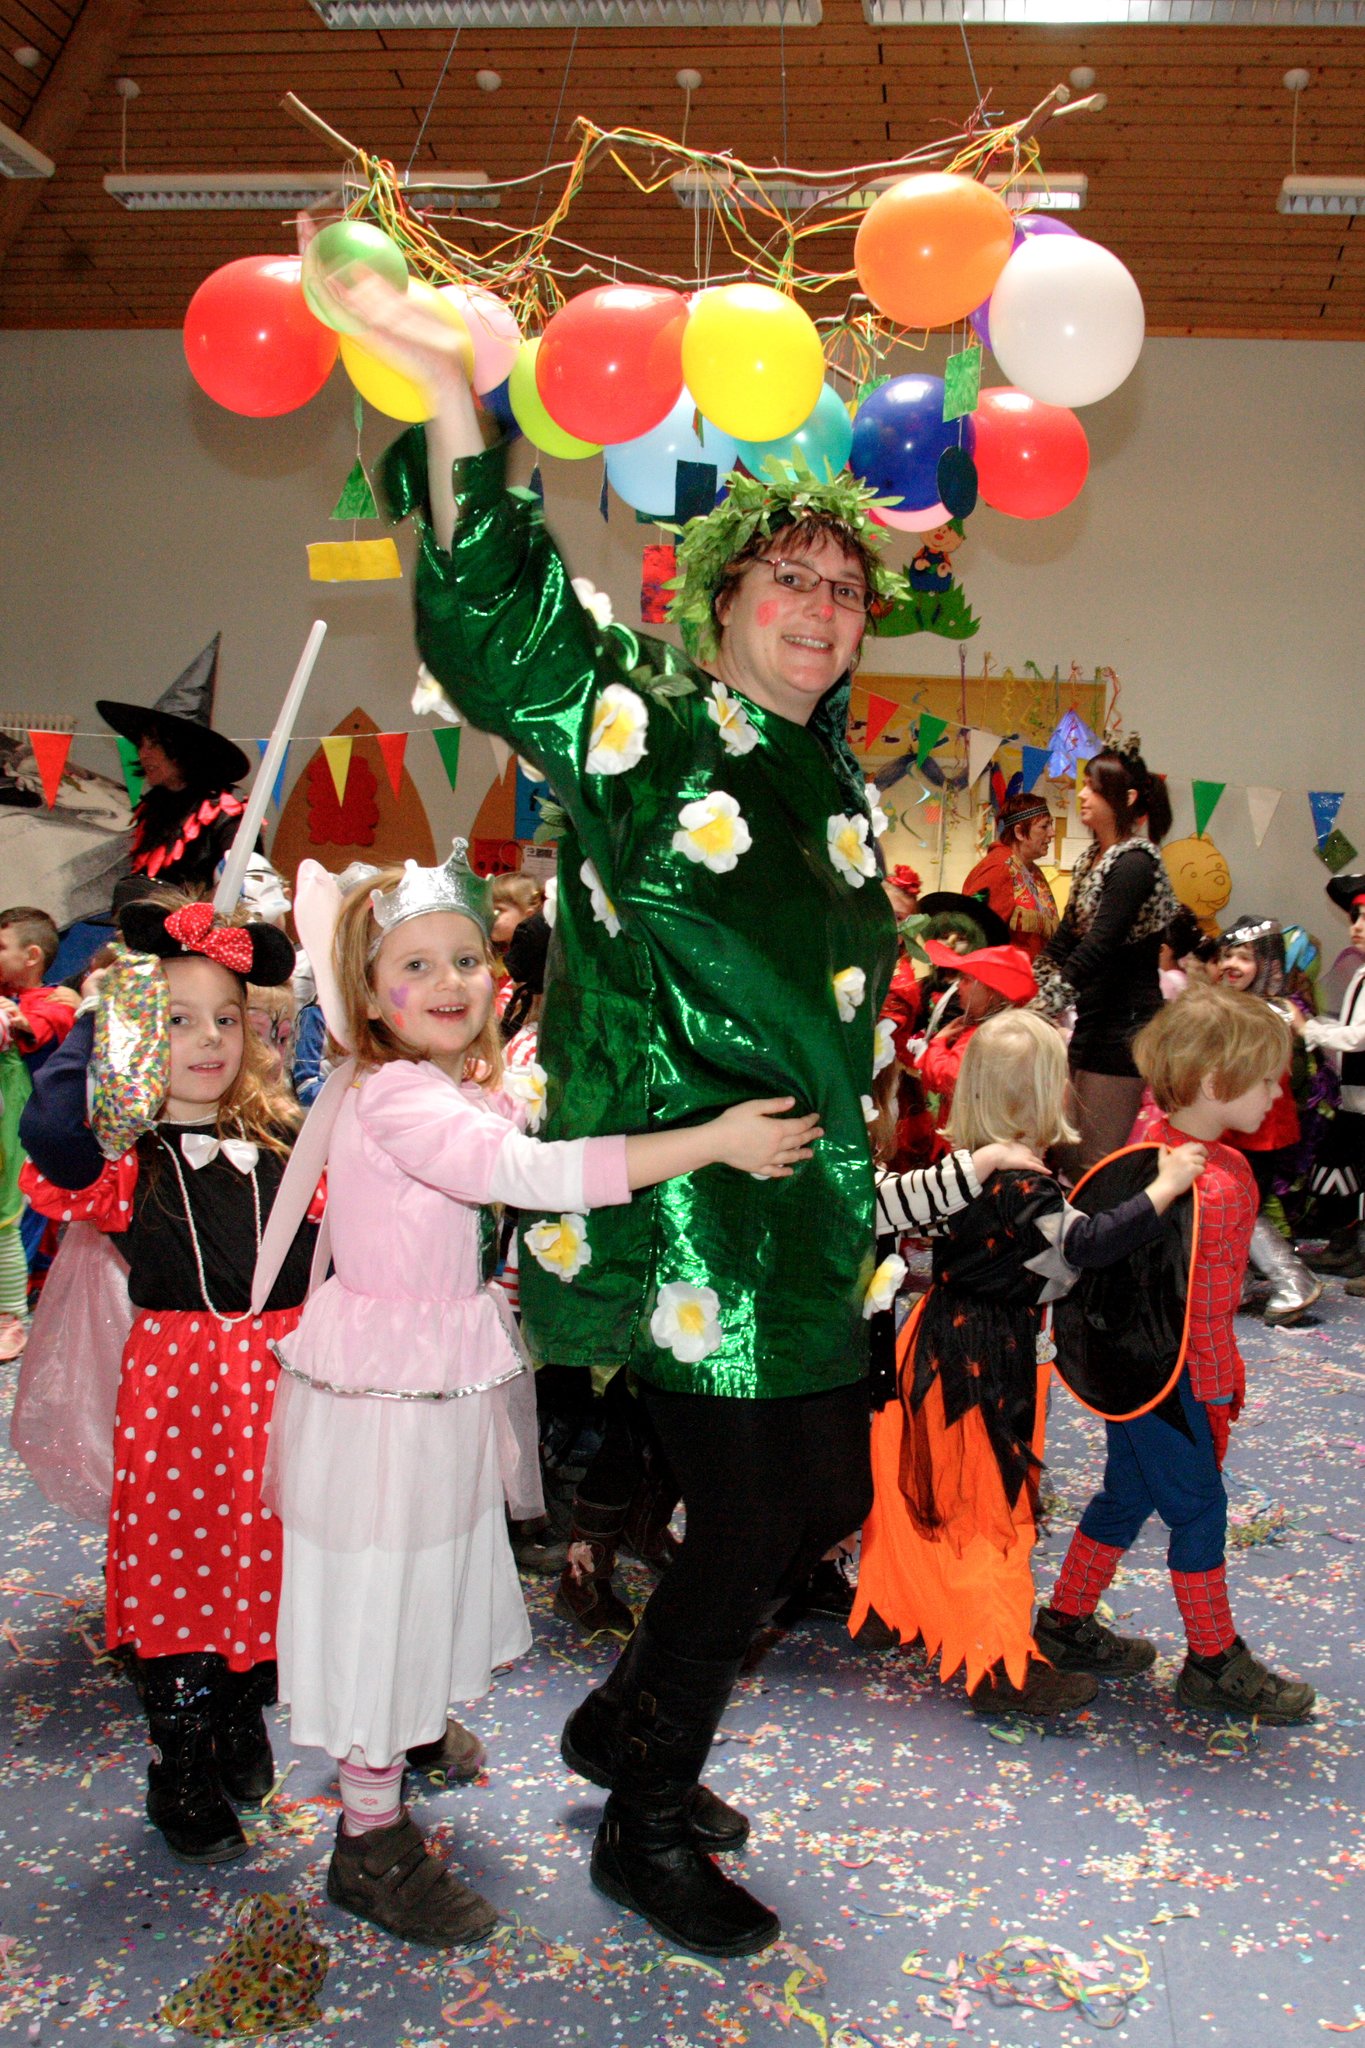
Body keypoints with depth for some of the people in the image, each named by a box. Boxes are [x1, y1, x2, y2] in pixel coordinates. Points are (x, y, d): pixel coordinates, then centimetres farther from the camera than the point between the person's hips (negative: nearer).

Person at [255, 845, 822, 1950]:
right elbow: (526, 1171, -37)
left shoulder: (472, 1092, 6)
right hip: (384, 1385, -9)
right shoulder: (392, 1096, -25)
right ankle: (372, 1837, 15)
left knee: (436, 1564, 25)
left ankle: (409, 1724, 49)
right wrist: (714, 1141, -38)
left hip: (449, 1381, 9)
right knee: (381, 1581, 2)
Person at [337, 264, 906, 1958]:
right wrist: (451, 405, -36)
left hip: (812, 1219, 8)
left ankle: (626, 1723, 40)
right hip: (686, 1220, -8)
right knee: (746, 1524, 2)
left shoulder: (835, 776, 10)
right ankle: (642, 1834, 26)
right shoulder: (638, 732, -11)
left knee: (828, 1496, 18)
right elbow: (496, 628, -25)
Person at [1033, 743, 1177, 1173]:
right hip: (1093, 1021, 9)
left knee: (1096, 1161, -7)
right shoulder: (1093, 859, 13)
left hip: (1124, 1025, -9)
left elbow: (1098, 948, -24)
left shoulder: (1135, 864, -15)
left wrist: (1042, 1008, -26)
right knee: (1066, 1152, 11)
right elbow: (1066, 939, 17)